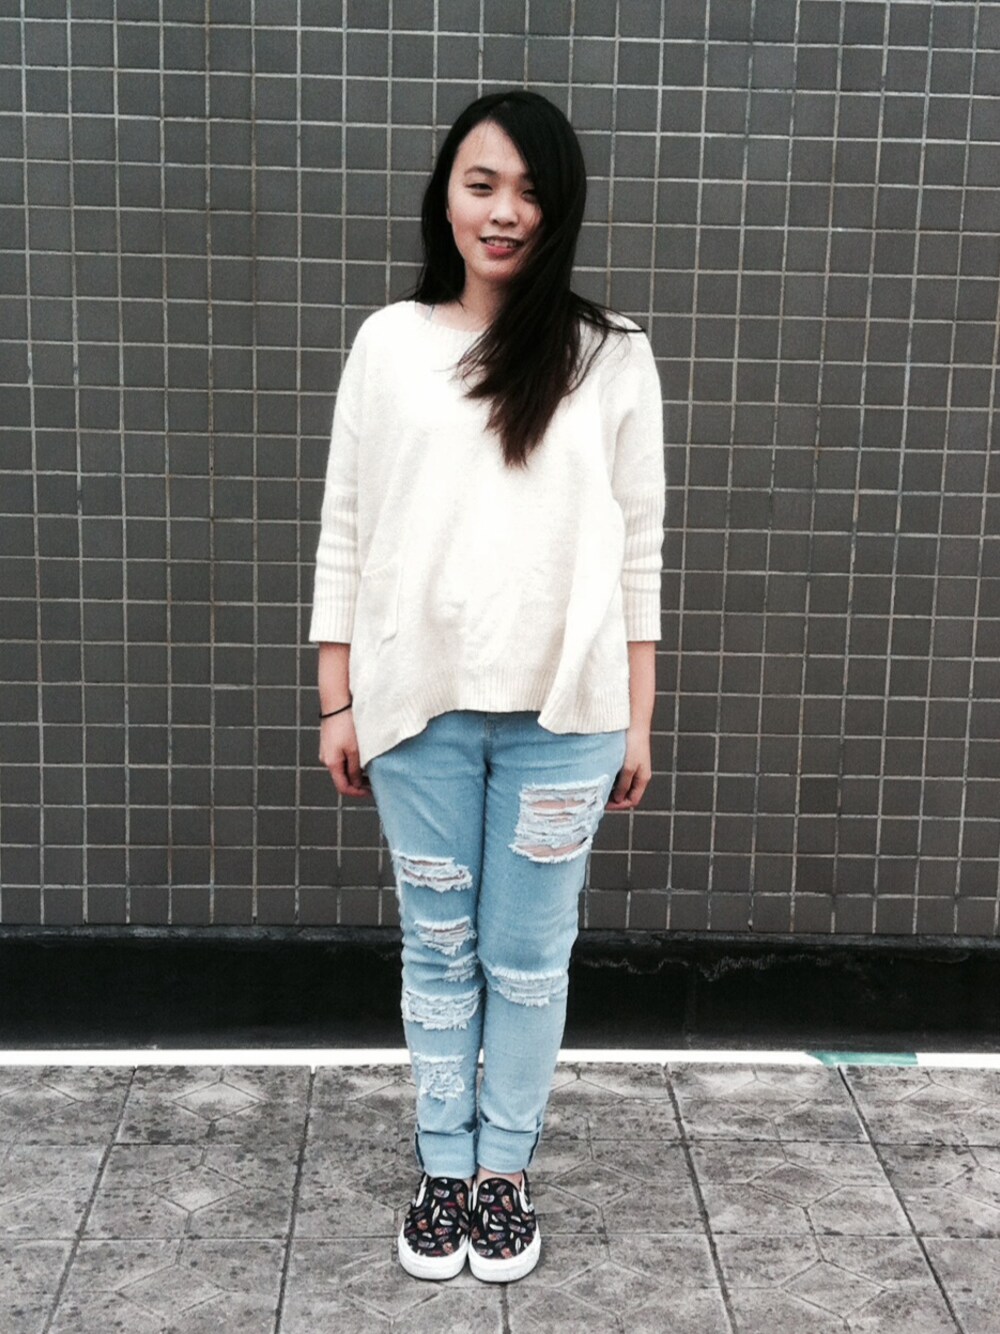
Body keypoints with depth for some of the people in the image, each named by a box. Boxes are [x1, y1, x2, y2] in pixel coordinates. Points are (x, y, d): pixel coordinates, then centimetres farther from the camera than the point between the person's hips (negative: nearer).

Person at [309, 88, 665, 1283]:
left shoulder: (611, 355, 2)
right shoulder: (388, 342, 4)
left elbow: (638, 548, 3)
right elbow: (345, 532, 5)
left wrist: (638, 720, 2)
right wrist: (336, 704, 3)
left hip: (561, 711, -1)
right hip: (418, 705, 1)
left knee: (528, 956, 9)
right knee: (438, 950, 13)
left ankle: (505, 1173, 28)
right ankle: (442, 1171, 30)